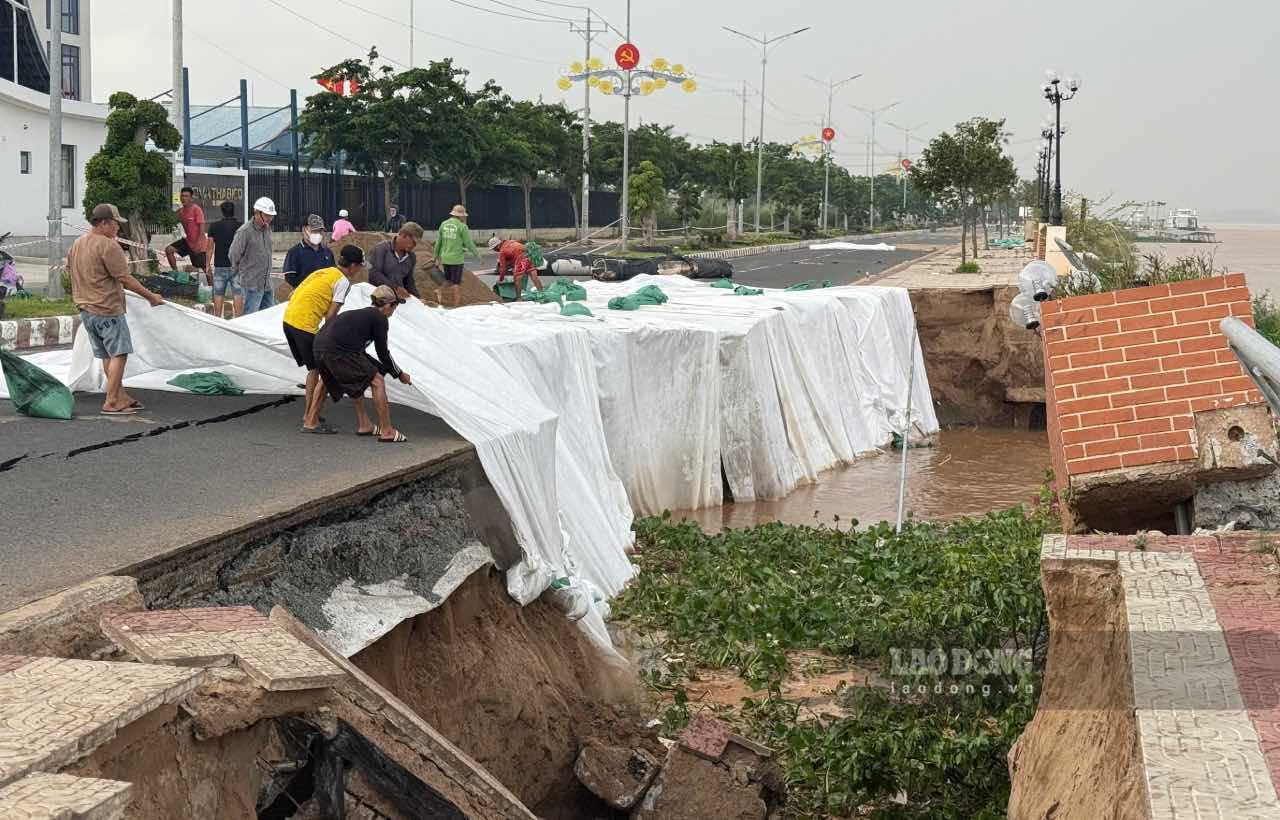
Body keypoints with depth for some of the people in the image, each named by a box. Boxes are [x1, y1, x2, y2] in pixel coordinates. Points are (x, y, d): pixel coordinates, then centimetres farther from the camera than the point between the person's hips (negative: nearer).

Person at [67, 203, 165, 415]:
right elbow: (125, 278, -18)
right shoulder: (108, 245, -16)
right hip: (107, 310, -9)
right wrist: (151, 296, -12)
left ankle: (121, 397, 20)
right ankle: (111, 403, -7)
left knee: (107, 356, 14)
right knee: (118, 354, -5)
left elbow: (69, 270, 23)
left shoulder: (77, 244, 12)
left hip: (86, 309, 9)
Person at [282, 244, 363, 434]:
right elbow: (330, 315, -8)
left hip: (288, 319, 9)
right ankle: (311, 422, -3)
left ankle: (308, 413, 32)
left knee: (314, 369, 24)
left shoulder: (323, 272, 22)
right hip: (305, 325, -9)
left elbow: (292, 296, 23)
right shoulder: (343, 281, -2)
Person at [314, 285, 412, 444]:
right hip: (338, 351, -9)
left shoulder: (361, 314, 29)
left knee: (357, 381, 31)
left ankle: (363, 425, 35)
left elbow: (358, 353, 33)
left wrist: (383, 368, 36)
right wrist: (399, 374, 18)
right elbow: (383, 352, 5)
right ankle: (387, 432, 2)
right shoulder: (380, 319, 4)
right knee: (377, 382, 0)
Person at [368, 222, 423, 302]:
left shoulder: (412, 257, 12)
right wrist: (395, 288, -20)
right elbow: (374, 274, -14)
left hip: (399, 297, 5)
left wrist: (418, 299, 10)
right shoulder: (381, 248, -6)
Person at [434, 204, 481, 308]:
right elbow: (469, 243, -7)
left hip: (445, 258, 5)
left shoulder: (443, 224, 4)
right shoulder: (462, 226, -10)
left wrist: (437, 255, 23)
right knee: (456, 283, 2)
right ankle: (455, 305, 3)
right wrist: (477, 254, 7)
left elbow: (438, 242, 9)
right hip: (457, 259, -5)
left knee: (449, 281, 17)